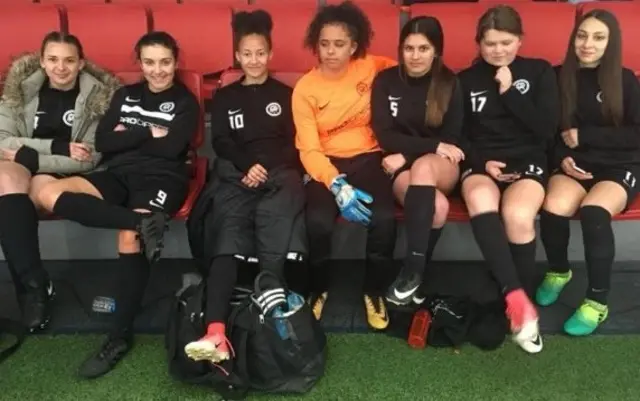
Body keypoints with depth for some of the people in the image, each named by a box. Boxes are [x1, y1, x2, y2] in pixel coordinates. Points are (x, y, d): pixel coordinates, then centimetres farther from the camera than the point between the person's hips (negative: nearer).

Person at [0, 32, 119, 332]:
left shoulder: (98, 96, 0)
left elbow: (87, 160, -6)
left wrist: (27, 155, -14)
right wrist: (58, 147, -14)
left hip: (63, 175, -2)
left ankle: (29, 285, -24)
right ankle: (35, 283, -33)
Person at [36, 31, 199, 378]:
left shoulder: (185, 102, 8)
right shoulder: (125, 95, 20)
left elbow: (171, 148, -9)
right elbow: (102, 142, 7)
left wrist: (127, 136, 0)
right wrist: (148, 133, -1)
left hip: (161, 178, -4)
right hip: (118, 173, 5)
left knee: (130, 238, -33)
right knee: (49, 194, -23)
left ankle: (119, 336, -22)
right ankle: (141, 221, -34)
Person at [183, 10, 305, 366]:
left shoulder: (285, 94, 20)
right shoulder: (225, 97, 23)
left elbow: (294, 143, 11)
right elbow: (221, 143, 11)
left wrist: (265, 169, -7)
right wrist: (247, 166, -9)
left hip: (280, 173, 1)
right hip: (236, 174, -1)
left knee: (272, 213, -38)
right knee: (228, 239, -27)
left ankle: (272, 286, -47)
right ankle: (216, 333, -44)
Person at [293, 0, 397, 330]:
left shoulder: (371, 68, 1)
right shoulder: (305, 89, -4)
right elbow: (309, 150, -10)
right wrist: (336, 184, -27)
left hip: (367, 158, 1)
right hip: (326, 165, -1)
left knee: (383, 217, -30)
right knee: (318, 221, -31)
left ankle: (374, 291, -3)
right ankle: (319, 289, -1)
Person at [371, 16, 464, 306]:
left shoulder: (449, 84, 3)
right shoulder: (385, 81, 2)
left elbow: (451, 139, -1)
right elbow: (384, 136, -6)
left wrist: (408, 154, -15)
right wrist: (432, 146, -16)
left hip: (441, 168, 1)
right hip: (400, 168, -1)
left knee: (422, 167, -38)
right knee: (437, 206, -34)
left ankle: (412, 272, -37)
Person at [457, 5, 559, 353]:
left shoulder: (540, 72, 9)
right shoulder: (466, 80, 12)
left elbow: (546, 130, -2)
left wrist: (510, 92, -8)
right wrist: (482, 162, -8)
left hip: (528, 161, -1)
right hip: (481, 164, 1)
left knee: (518, 215, -34)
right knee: (480, 201, -37)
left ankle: (522, 302, -15)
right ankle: (517, 298, -37)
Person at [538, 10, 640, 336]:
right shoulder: (559, 77, 6)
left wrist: (584, 135, -12)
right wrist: (562, 156, -9)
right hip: (574, 165, 2)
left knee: (593, 211, -34)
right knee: (553, 208, -31)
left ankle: (597, 300, -18)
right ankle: (558, 271, 2)